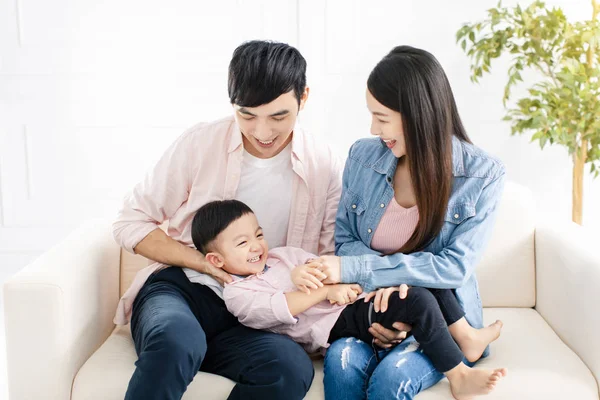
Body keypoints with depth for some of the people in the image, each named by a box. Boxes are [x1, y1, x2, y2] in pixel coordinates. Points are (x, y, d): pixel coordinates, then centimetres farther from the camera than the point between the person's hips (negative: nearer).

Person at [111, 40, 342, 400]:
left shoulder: (324, 168, 2)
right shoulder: (200, 143, -2)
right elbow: (131, 225, 3)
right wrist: (209, 263, -10)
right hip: (180, 288, -2)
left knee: (293, 368, -32)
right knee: (177, 339, -38)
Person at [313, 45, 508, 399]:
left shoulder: (484, 176, -10)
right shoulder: (362, 156, -1)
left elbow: (456, 266, -16)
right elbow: (345, 238, 5)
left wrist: (354, 269, -21)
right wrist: (385, 281, -18)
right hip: (370, 306, 3)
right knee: (342, 359, -29)